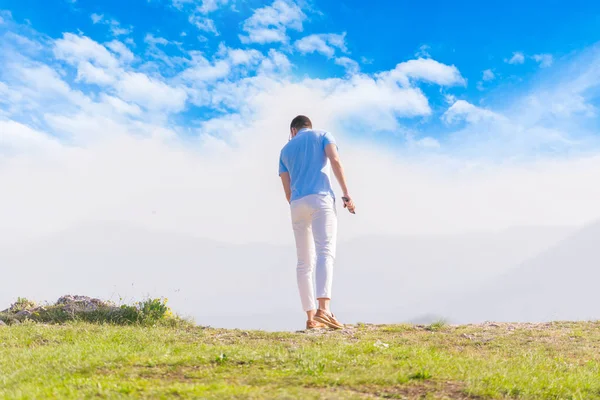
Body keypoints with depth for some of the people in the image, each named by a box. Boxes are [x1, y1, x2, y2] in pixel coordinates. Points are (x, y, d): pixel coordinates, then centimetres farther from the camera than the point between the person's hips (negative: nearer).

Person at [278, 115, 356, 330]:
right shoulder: (323, 135, 16)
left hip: (297, 204, 4)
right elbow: (335, 161, -4)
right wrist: (346, 193, -7)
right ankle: (323, 309, -34)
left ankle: (311, 317, 3)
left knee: (304, 261, 7)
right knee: (325, 252, -16)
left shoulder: (286, 150, 25)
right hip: (320, 198, -4)